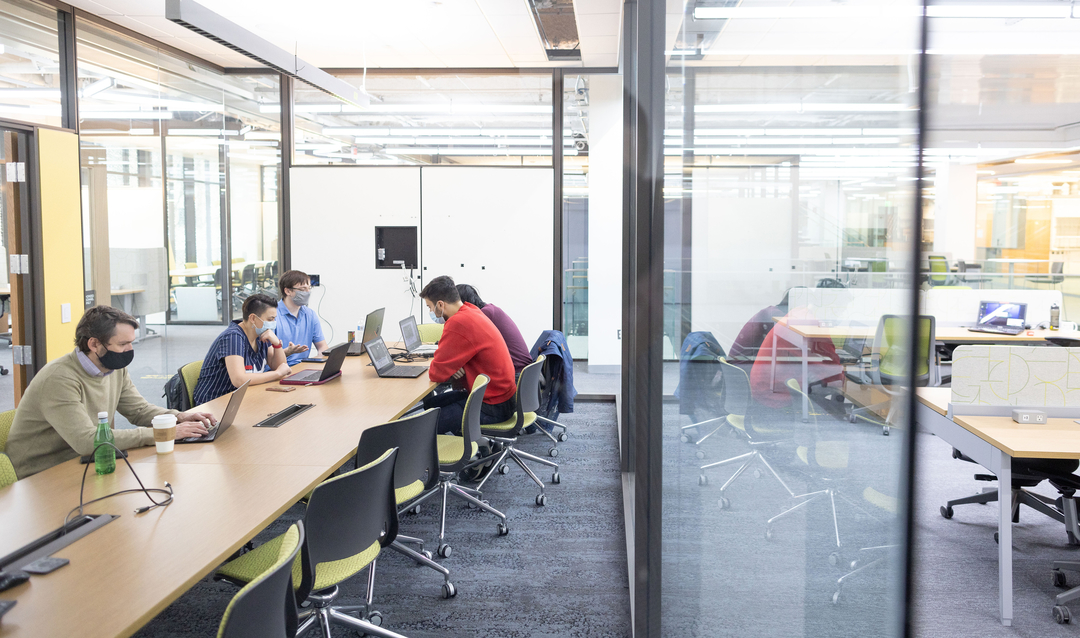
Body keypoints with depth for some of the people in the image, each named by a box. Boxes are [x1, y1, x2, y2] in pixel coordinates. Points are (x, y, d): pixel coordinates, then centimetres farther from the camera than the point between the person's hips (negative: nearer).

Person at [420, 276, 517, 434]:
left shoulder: (458, 323, -25)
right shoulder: (472, 312, 6)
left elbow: (436, 373, -21)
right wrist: (452, 368, -3)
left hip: (493, 408, -10)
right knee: (430, 403, 21)